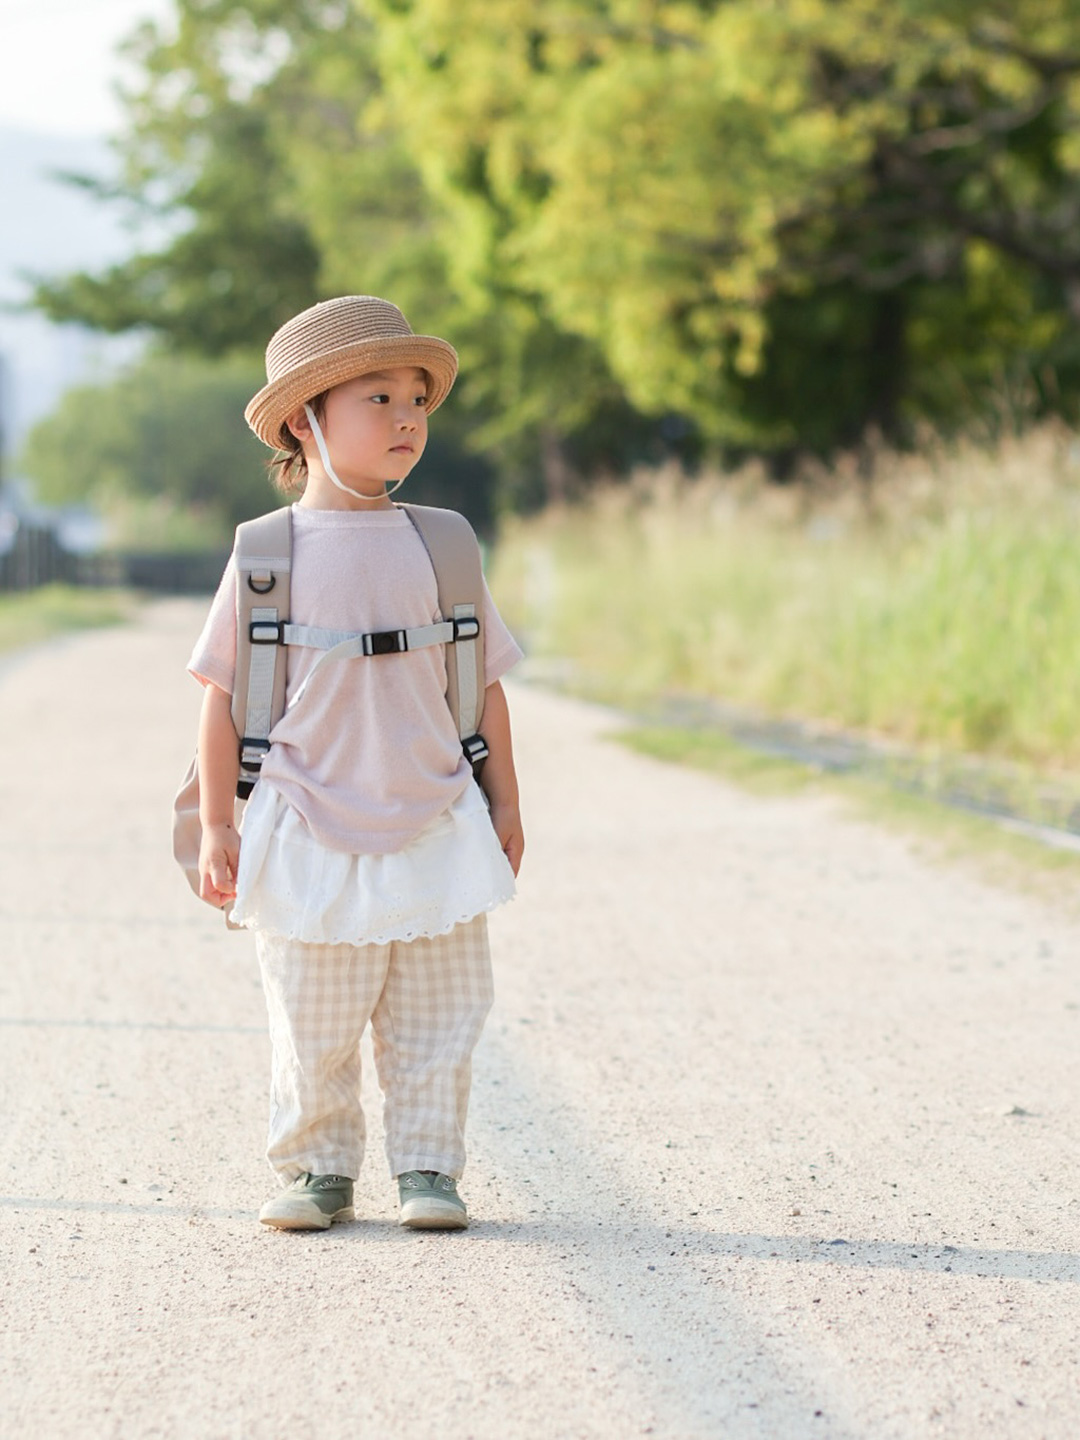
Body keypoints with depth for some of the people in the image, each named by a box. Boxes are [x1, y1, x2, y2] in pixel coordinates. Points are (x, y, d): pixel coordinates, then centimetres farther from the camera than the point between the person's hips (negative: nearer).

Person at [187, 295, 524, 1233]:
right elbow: (226, 692, -1)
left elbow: (482, 681, 10)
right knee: (312, 1023, 4)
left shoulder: (436, 546, 4)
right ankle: (318, 1170, 17)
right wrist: (218, 826, -3)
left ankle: (427, 1167, 15)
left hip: (433, 828, 2)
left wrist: (504, 803, 9)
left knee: (436, 1015, 5)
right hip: (309, 831, -2)